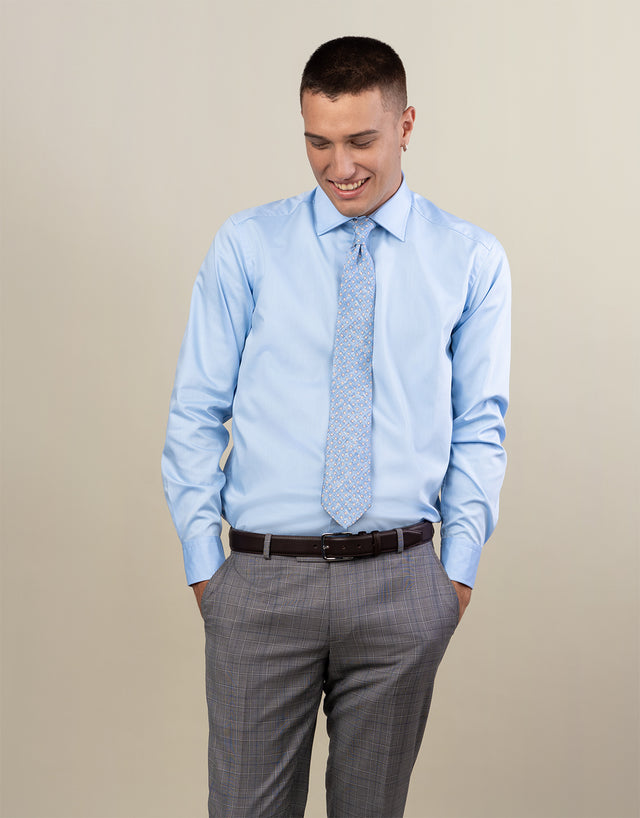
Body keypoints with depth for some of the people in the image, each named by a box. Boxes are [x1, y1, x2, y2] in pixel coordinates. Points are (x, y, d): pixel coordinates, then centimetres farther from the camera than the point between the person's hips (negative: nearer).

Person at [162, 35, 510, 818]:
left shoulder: (471, 259, 3)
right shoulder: (246, 246, 1)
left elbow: (480, 426, 7)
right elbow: (195, 414, 3)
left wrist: (459, 566, 2)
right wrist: (204, 562, 0)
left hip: (400, 583, 1)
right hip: (263, 577, 0)